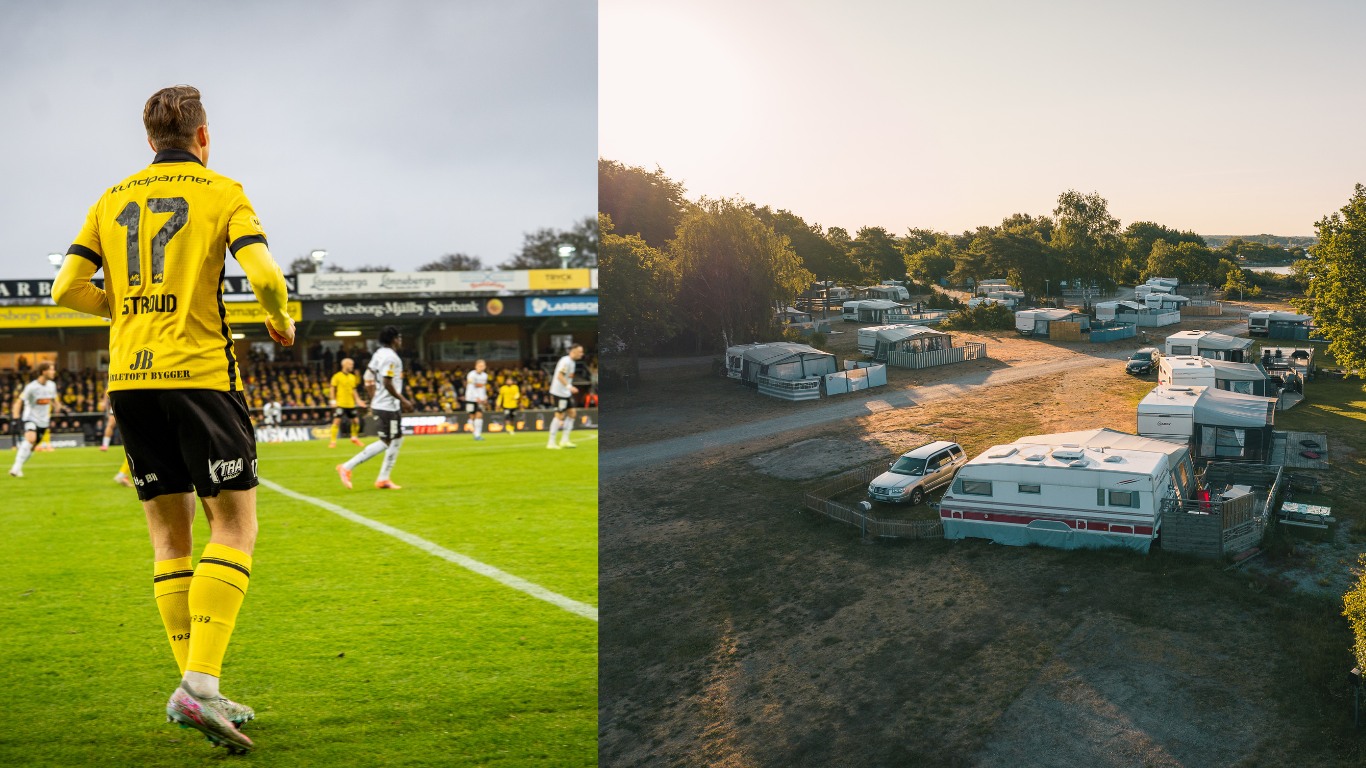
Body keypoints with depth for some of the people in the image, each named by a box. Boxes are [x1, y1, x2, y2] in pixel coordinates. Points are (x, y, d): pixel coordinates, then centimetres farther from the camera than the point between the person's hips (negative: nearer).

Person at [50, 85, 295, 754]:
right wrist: (282, 321, 7)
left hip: (129, 381, 5)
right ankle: (201, 682, -14)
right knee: (234, 527, -1)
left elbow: (68, 289, 7)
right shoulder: (221, 193, 1)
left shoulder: (112, 201, 14)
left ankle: (193, 687, 12)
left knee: (169, 534, 11)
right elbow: (263, 275, -13)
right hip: (199, 373, -5)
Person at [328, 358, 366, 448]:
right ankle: (333, 441, -3)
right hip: (340, 403, -6)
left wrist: (357, 400, 10)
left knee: (356, 421, 7)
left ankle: (354, 438, 29)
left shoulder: (352, 377, 13)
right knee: (337, 421, -11)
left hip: (351, 404, 6)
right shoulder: (337, 376, -4)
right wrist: (333, 401, -11)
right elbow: (332, 389, -3)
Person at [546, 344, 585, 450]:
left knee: (572, 413, 8)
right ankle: (551, 443, 0)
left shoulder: (572, 362, 14)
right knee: (559, 416, -7)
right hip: (559, 392, -10)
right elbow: (559, 376, -23)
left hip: (566, 393, 10)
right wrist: (569, 386, -30)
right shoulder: (566, 361, -17)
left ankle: (564, 441, 13)